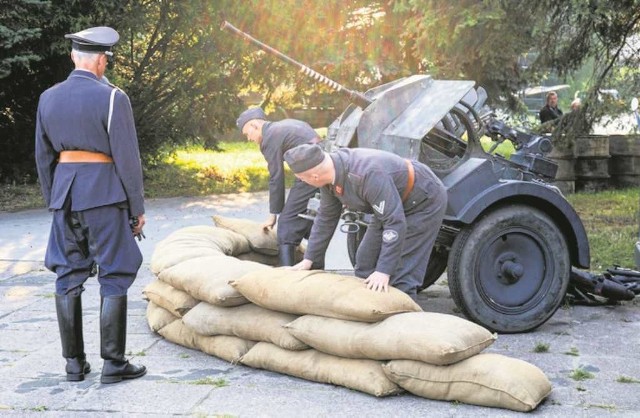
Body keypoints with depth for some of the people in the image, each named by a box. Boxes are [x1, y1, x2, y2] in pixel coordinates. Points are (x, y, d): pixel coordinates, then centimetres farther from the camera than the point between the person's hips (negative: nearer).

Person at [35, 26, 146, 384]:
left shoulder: (48, 98, 6)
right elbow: (127, 159, -11)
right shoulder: (112, 98, -11)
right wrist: (138, 208, -2)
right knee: (114, 276, 1)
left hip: (65, 194, 5)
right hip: (104, 195, -5)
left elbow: (44, 157, 11)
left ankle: (75, 362, 14)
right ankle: (113, 363, 2)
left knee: (69, 277, 10)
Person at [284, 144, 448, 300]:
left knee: (401, 273, -14)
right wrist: (309, 259, 6)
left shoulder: (368, 175, -39)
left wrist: (384, 270, -35)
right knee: (365, 262, 9)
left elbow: (395, 222, -36)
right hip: (391, 204, 9)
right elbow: (325, 218, 4)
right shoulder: (330, 174, -11)